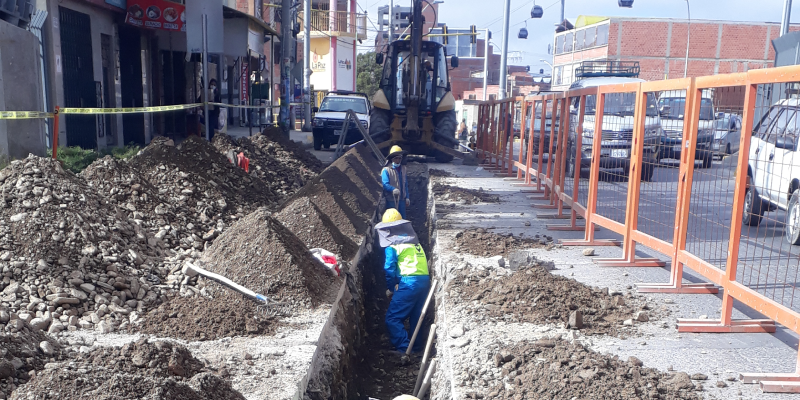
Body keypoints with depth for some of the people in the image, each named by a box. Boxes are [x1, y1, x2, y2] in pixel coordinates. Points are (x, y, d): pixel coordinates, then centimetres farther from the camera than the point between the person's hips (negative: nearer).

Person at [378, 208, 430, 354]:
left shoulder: (392, 243, -2)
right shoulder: (413, 239, 20)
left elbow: (389, 268, -8)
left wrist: (390, 288, 7)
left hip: (409, 282, -8)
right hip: (425, 280, 8)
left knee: (392, 318, -2)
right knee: (416, 316, 20)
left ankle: (404, 350, -10)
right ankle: (417, 346, 28)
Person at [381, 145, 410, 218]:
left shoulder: (403, 169, 13)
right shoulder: (386, 170, -8)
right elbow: (385, 184, -19)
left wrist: (407, 197, 11)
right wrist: (393, 189, -38)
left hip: (401, 199, 6)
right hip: (391, 200, -6)